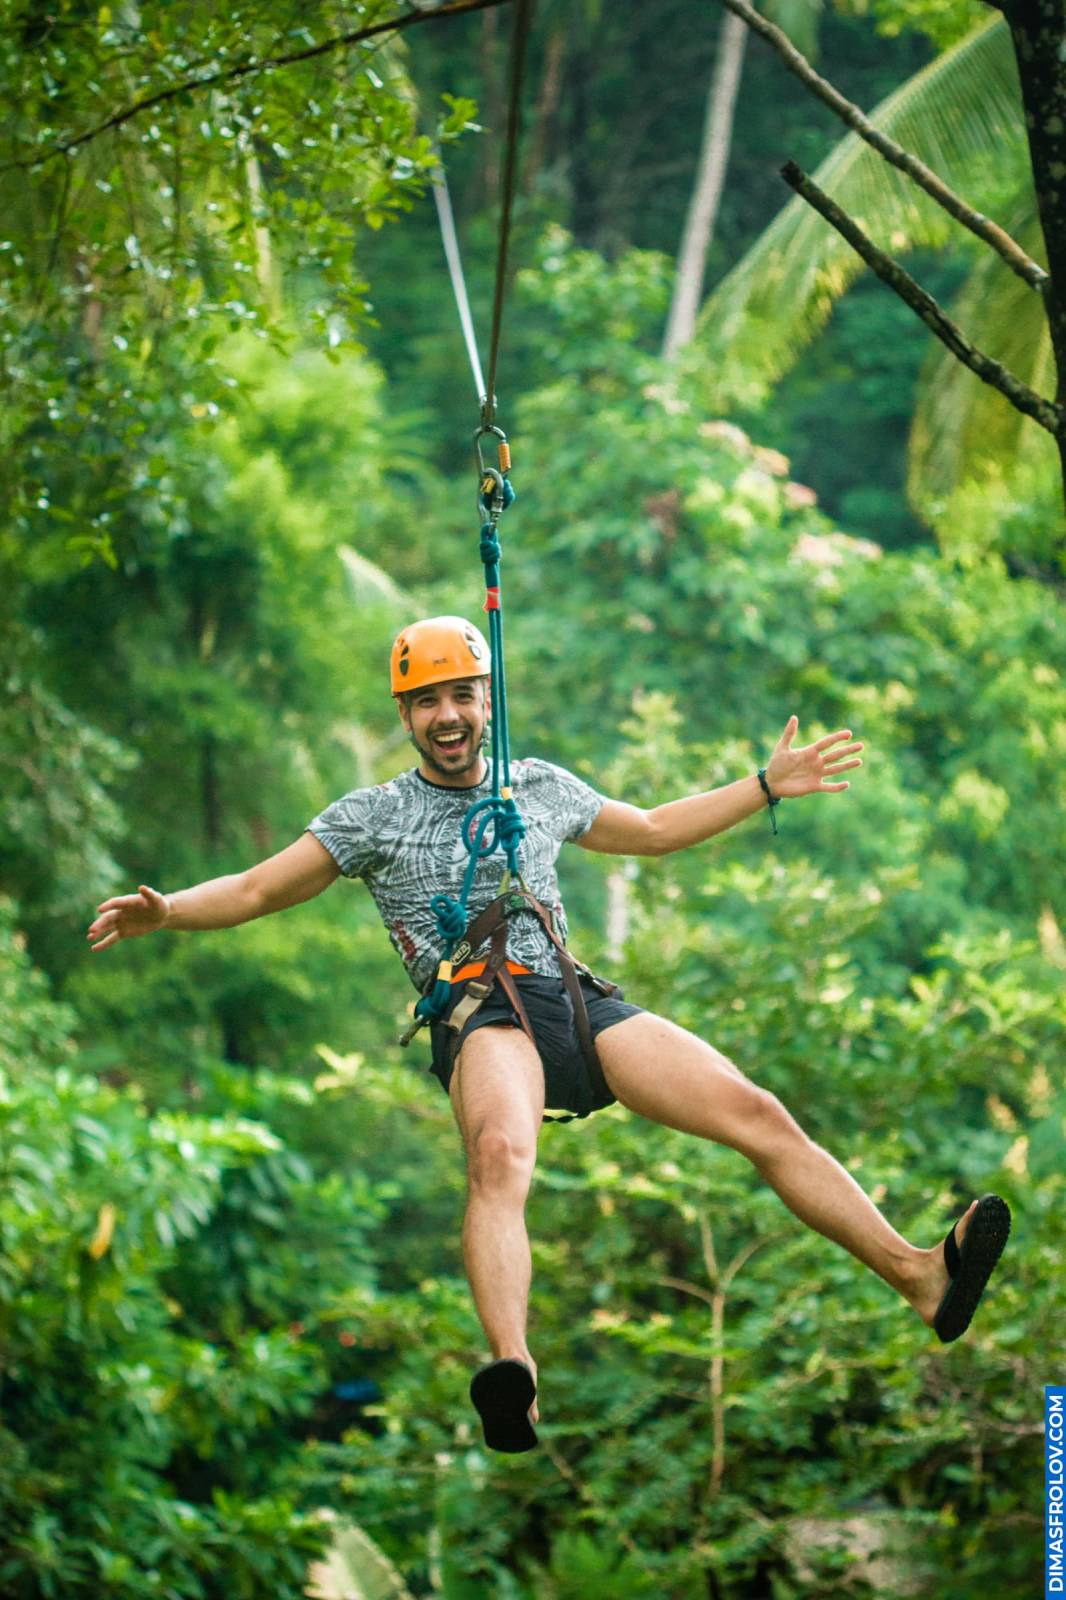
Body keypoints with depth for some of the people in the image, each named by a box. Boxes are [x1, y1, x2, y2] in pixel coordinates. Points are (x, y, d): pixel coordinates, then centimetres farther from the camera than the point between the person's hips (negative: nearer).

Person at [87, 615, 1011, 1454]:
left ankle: (920, 1278, -9)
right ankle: (511, 1372, -60)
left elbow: (653, 832, 39)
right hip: (478, 1014, -5)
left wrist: (769, 787, 37)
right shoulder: (373, 817, 13)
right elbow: (257, 890, 11)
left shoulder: (544, 788, 24)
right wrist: (164, 911, -7)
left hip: (580, 1001, 5)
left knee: (758, 1115, -10)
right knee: (500, 1152, -38)